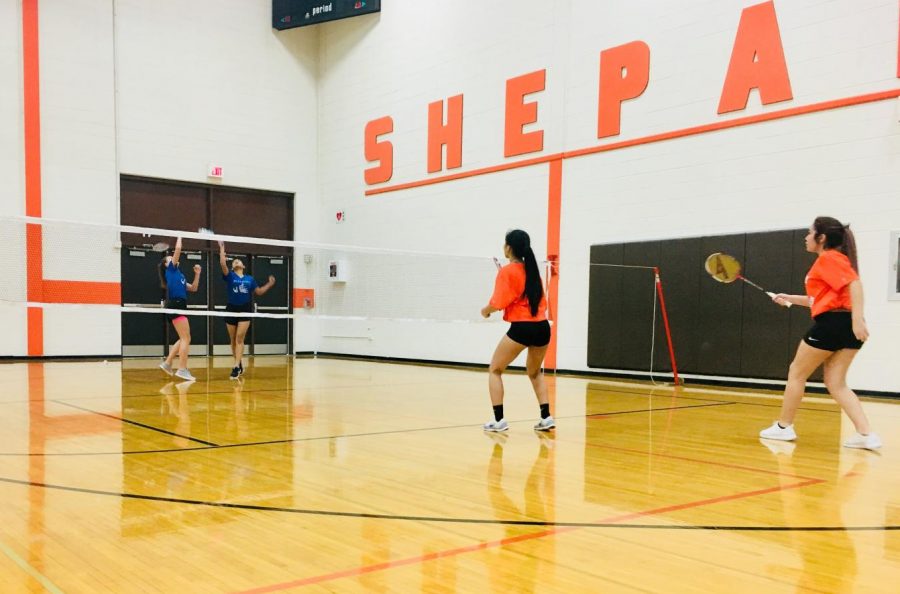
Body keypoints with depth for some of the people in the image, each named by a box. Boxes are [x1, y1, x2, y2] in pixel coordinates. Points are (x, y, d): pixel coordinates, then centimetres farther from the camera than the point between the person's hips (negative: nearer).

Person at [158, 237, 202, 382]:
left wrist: (197, 273, 16)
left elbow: (193, 288, 23)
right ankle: (182, 369, -11)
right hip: (175, 305, -9)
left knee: (184, 339, 12)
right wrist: (180, 236, 9)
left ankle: (167, 363, 16)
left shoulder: (178, 275, 25)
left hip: (179, 306, 9)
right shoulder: (170, 270, 4)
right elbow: (178, 249, -3)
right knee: (186, 338, -10)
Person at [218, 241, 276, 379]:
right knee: (233, 340, 9)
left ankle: (236, 367, -16)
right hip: (231, 310, 0)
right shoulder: (230, 276, 2)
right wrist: (222, 248, -16)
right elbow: (222, 264, -15)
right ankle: (239, 363, 26)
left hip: (245, 311, 0)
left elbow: (259, 292, 18)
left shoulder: (250, 279, 9)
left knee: (239, 338, -11)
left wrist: (269, 284, 8)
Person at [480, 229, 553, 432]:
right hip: (542, 326, 6)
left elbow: (498, 303, -13)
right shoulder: (533, 270, 13)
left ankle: (499, 419, 3)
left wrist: (486, 310, 6)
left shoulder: (507, 271, -6)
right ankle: (546, 417, 17)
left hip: (521, 328, -6)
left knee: (495, 370, 11)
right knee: (535, 372, 27)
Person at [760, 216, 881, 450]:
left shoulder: (828, 258, -7)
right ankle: (866, 434, -6)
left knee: (796, 373, 7)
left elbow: (855, 284, -21)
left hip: (832, 323, -9)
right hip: (847, 327, 9)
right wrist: (789, 298, 27)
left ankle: (783, 427, 16)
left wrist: (857, 319, -29)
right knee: (836, 384, 7)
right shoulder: (833, 260, 22)